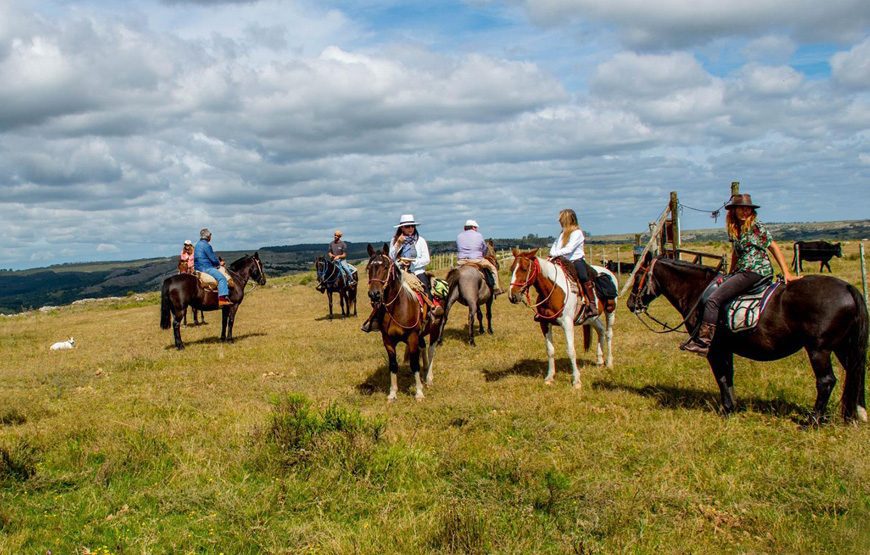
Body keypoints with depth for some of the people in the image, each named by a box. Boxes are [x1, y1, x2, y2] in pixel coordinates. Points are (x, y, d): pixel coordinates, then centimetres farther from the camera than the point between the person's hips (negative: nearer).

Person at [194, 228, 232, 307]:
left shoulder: (198, 245, 17)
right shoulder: (206, 245, -14)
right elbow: (213, 258, -14)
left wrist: (218, 262, 19)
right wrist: (219, 263, 6)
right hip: (206, 268, -11)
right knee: (221, 278, -20)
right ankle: (222, 299, -32)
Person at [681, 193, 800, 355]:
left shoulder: (756, 226, -5)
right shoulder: (733, 229, 14)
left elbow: (774, 248, -4)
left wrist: (786, 273, -9)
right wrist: (731, 275, 21)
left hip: (756, 271, -9)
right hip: (741, 271, 9)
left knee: (713, 300, -18)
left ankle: (703, 342, -20)